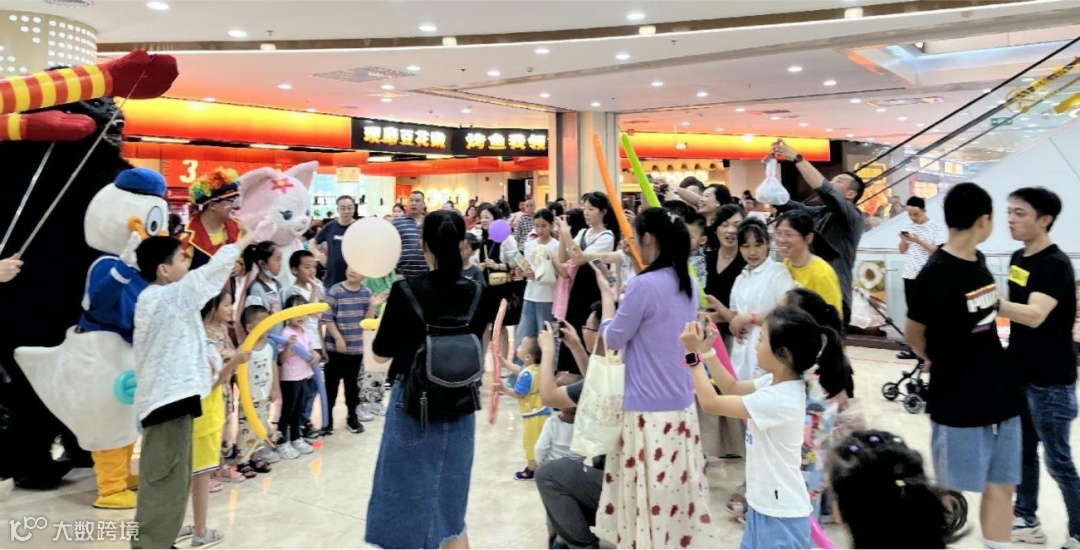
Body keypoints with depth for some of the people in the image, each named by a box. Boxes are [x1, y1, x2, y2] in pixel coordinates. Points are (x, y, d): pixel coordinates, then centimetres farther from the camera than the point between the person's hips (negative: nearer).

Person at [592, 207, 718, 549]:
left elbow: (613, 339, -8)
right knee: (678, 488, 15)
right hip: (682, 404, 8)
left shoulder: (644, 284, -18)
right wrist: (623, 298, 14)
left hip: (649, 408, -8)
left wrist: (607, 296, 5)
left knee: (649, 495, 3)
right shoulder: (687, 284, 7)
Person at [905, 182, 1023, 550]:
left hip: (1001, 392, 7)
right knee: (951, 491, 7)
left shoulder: (978, 261, 5)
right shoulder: (935, 274, -19)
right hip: (958, 401, -7)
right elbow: (914, 335, -8)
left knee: (1000, 487, 14)